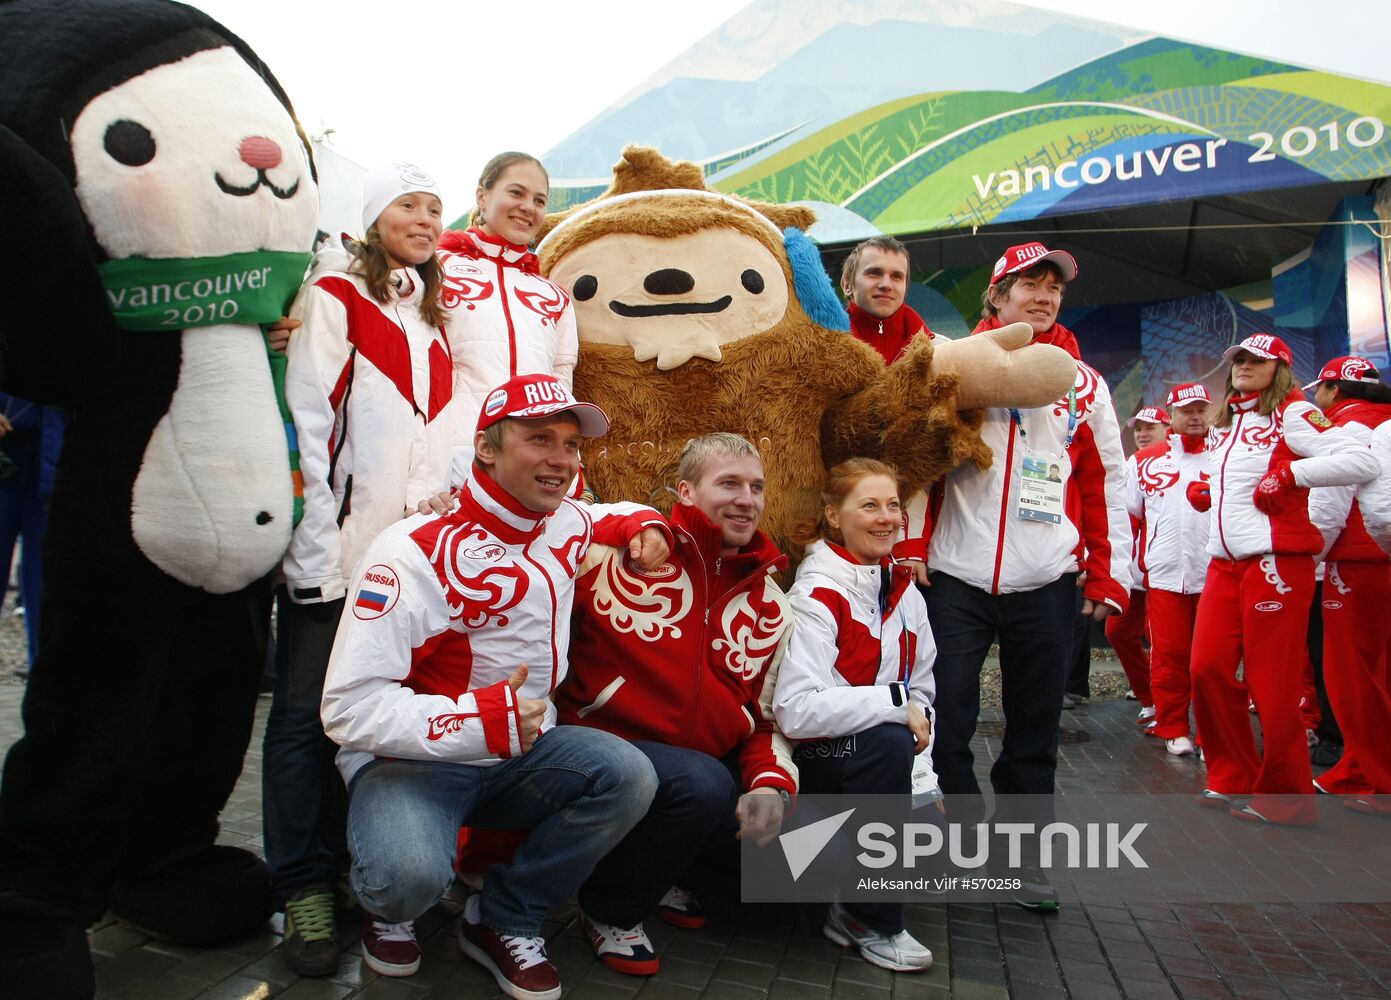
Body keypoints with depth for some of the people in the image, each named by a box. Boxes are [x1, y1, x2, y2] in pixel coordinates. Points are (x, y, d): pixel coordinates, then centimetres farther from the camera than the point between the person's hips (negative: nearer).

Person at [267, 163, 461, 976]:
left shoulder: (431, 311, 20)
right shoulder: (336, 293, 0)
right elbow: (307, 418, -8)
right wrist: (317, 538, -13)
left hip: (411, 541, 6)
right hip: (340, 542, -5)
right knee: (309, 709, -1)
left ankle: (342, 863, 22)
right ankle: (304, 887, 9)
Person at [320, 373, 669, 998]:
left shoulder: (567, 525, 0)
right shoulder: (415, 551, -21)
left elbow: (612, 516, 28)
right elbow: (349, 706, -24)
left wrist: (643, 524, 4)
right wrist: (479, 719, -33)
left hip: (522, 756, 6)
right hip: (412, 759, -5)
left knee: (629, 775, -22)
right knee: (411, 875, -35)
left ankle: (504, 919, 1)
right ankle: (390, 905, 7)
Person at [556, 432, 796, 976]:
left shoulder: (770, 605, 8)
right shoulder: (626, 547, -10)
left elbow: (770, 714, 9)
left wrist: (771, 782, -9)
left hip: (707, 765, 6)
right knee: (701, 784, -33)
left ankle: (662, 874, 18)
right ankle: (610, 910, -1)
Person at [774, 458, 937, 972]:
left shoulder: (905, 594, 5)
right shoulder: (818, 596, -19)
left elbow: (921, 694, 10)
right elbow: (796, 711, -31)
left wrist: (922, 781, -2)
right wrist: (894, 702, -26)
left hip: (880, 757, 7)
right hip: (811, 761, -7)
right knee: (889, 742, -32)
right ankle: (874, 923, -15)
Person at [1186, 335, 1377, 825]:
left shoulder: (1291, 414, -2)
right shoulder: (1224, 425, 20)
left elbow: (1363, 461, -12)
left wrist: (1291, 474, -17)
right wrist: (1203, 491, 14)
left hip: (1275, 561, -7)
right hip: (1224, 564, 7)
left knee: (1272, 684, -4)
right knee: (1208, 669, 1)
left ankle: (1285, 798, 10)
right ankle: (1233, 780, 15)